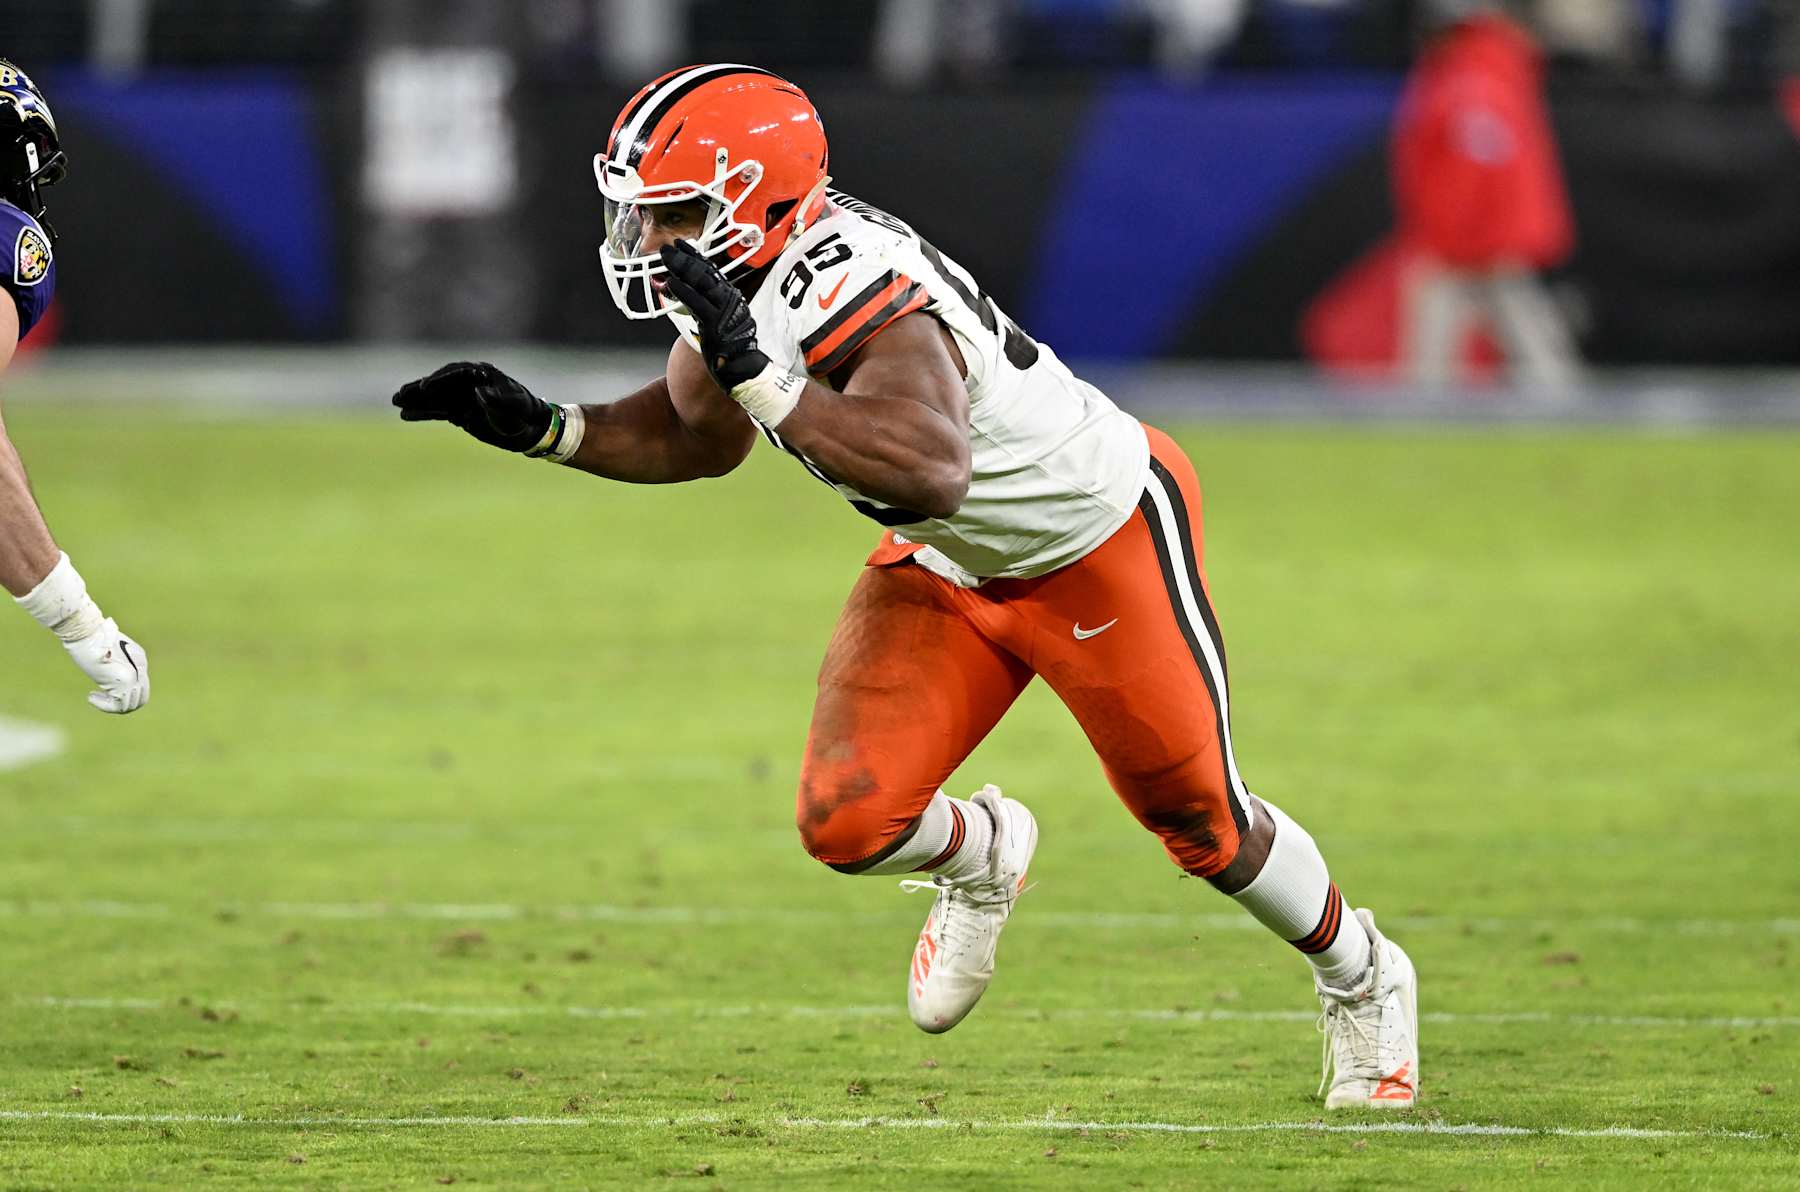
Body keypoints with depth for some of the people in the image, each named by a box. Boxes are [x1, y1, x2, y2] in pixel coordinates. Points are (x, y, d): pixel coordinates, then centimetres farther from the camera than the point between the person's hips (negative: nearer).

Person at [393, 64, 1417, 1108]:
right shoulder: (734, 278, -13)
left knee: (1204, 825, 10)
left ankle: (1362, 979, 39)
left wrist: (756, 377, -60)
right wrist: (546, 430, -8)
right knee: (849, 822, -8)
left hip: (1104, 542, -7)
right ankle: (980, 857, 27)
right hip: (947, 565, 7)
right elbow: (702, 439, 6)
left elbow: (931, 470, -58)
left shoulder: (864, 299, -39)